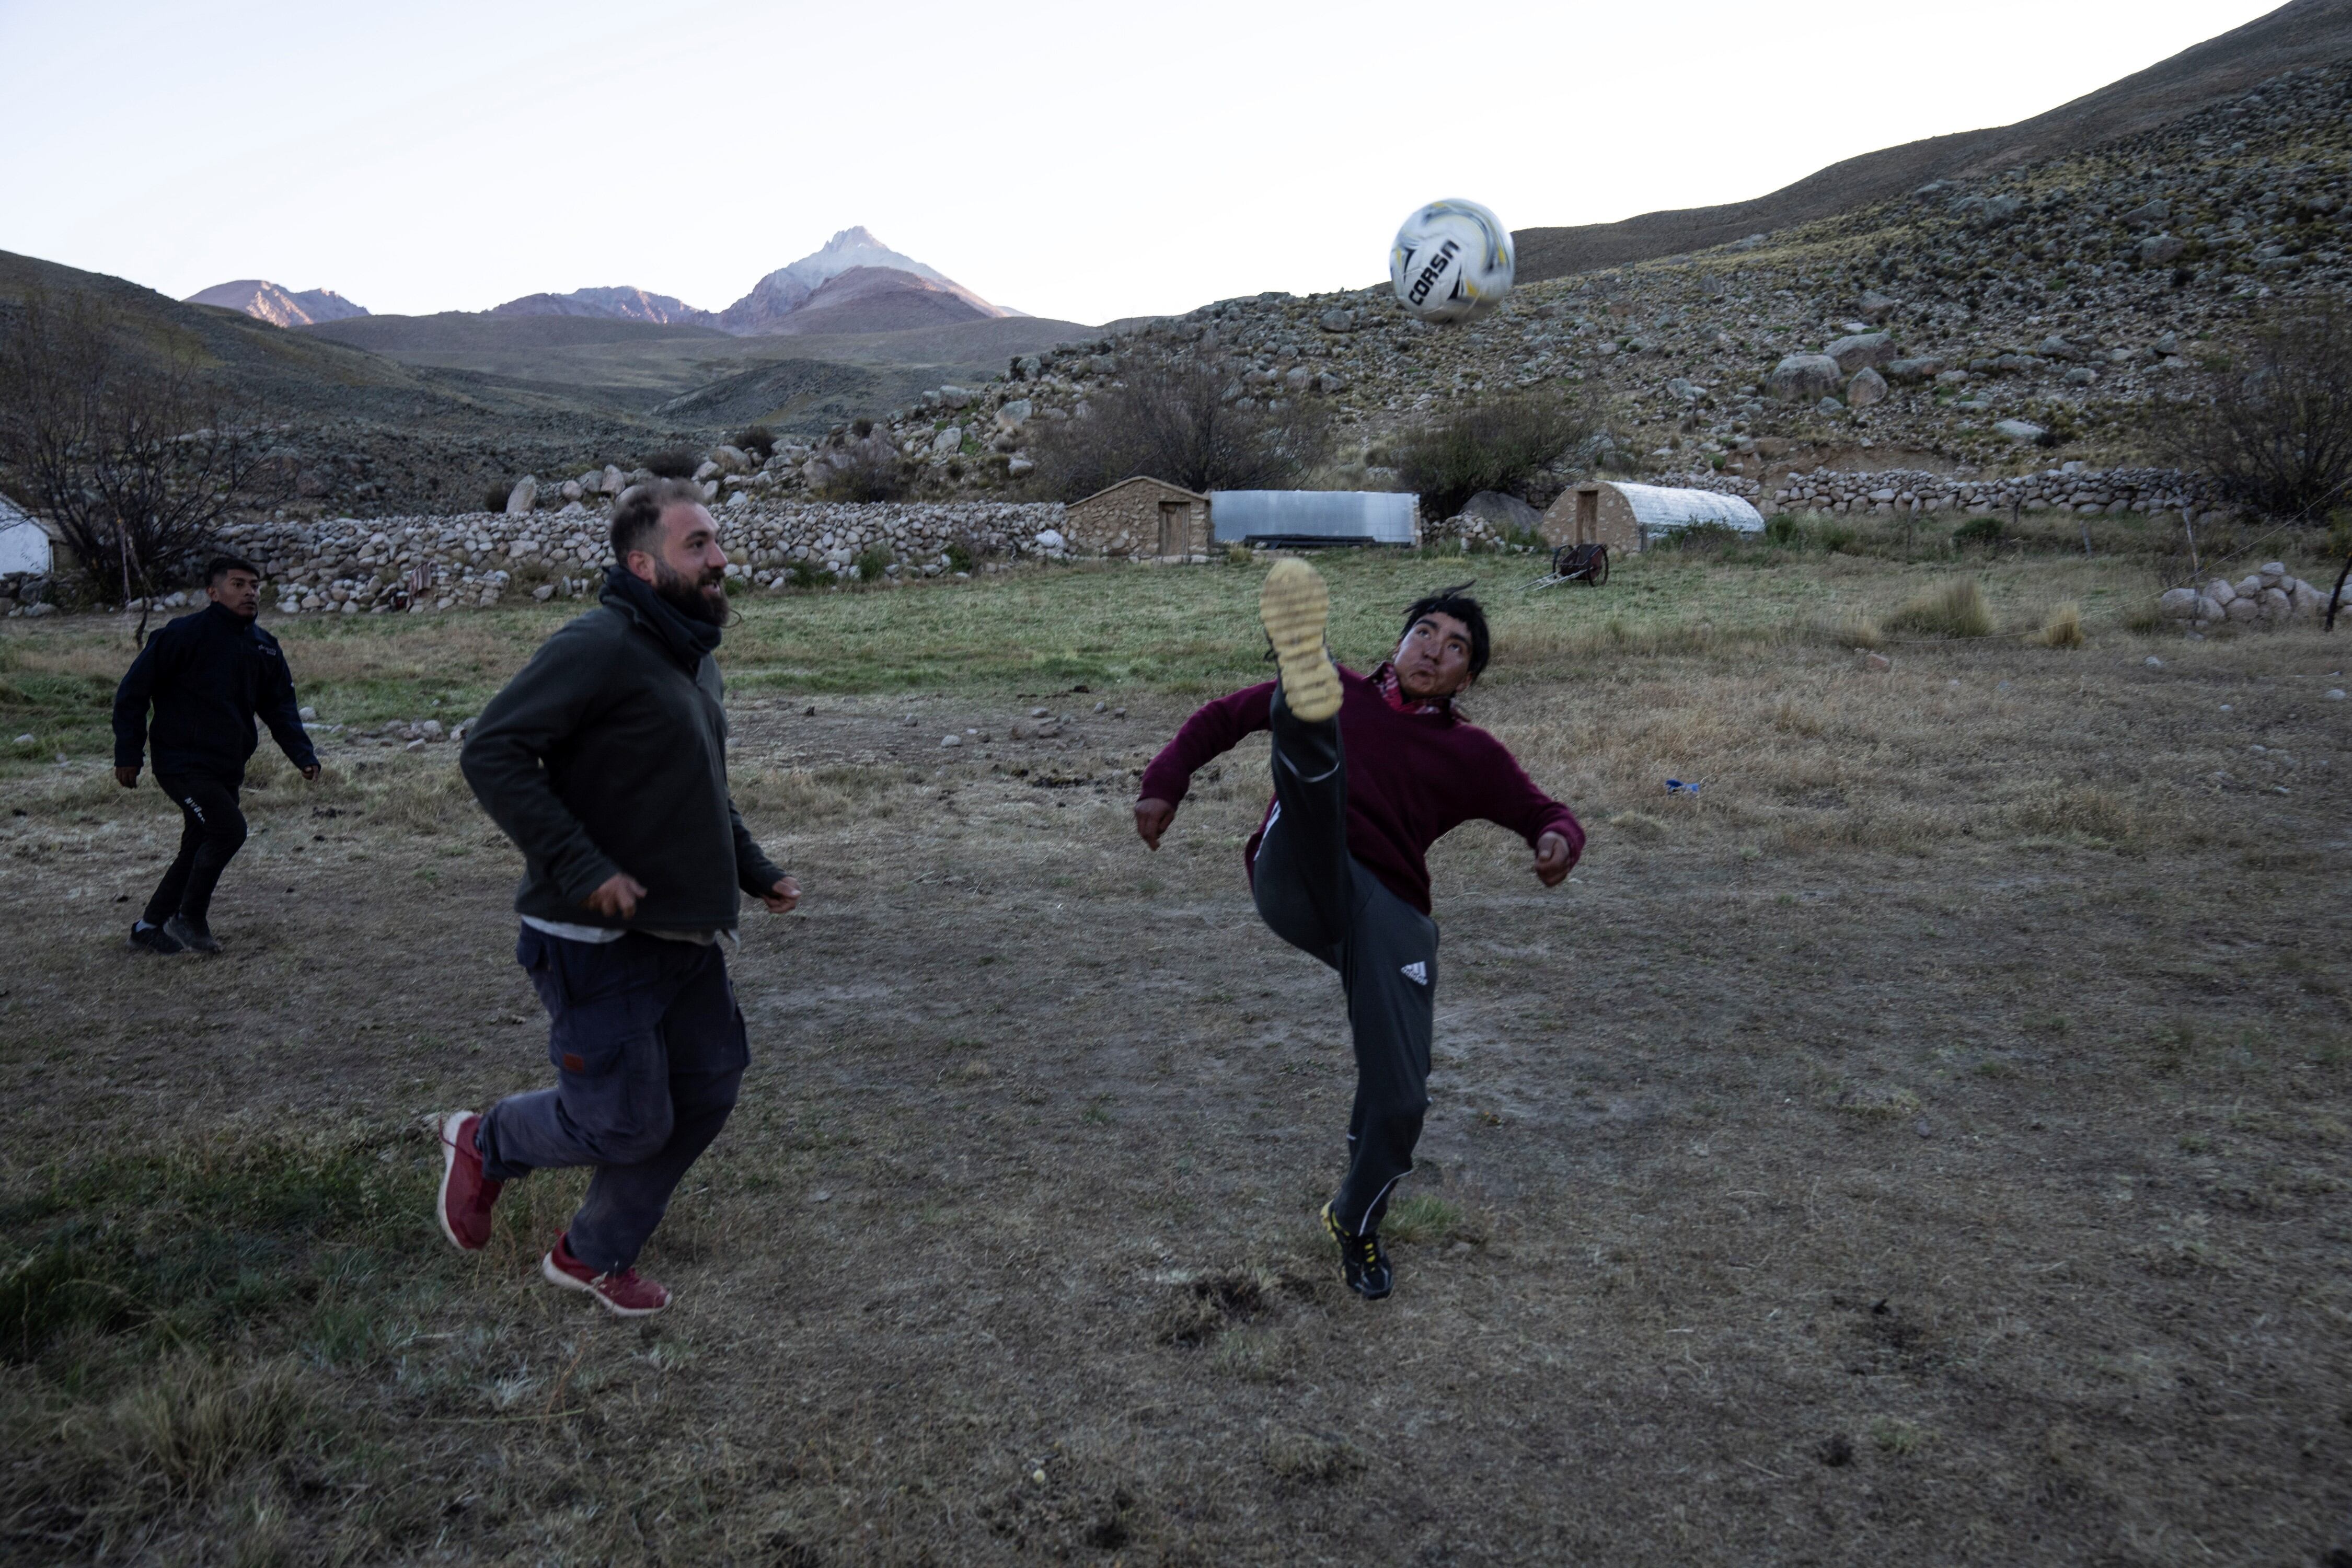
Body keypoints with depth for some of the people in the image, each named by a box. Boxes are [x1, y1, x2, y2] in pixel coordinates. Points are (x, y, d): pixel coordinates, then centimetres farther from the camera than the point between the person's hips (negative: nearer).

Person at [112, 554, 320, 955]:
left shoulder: (265, 647, 7)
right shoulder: (185, 635, -12)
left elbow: (280, 707, 11)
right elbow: (133, 691, -8)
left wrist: (303, 755, -4)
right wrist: (128, 754, -8)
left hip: (228, 769, 7)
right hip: (183, 764, -7)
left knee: (200, 848, 12)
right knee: (229, 829, -19)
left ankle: (151, 925, 27)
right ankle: (189, 918, -1)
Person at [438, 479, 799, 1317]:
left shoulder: (696, 663, 13)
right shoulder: (599, 648, -17)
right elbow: (491, 751, -22)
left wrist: (756, 873, 18)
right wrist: (583, 870, -26)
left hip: (684, 935, 9)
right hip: (600, 941, -9)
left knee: (707, 1091, 12)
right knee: (626, 1122, -4)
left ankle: (594, 1254, 31)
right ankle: (483, 1143, 27)